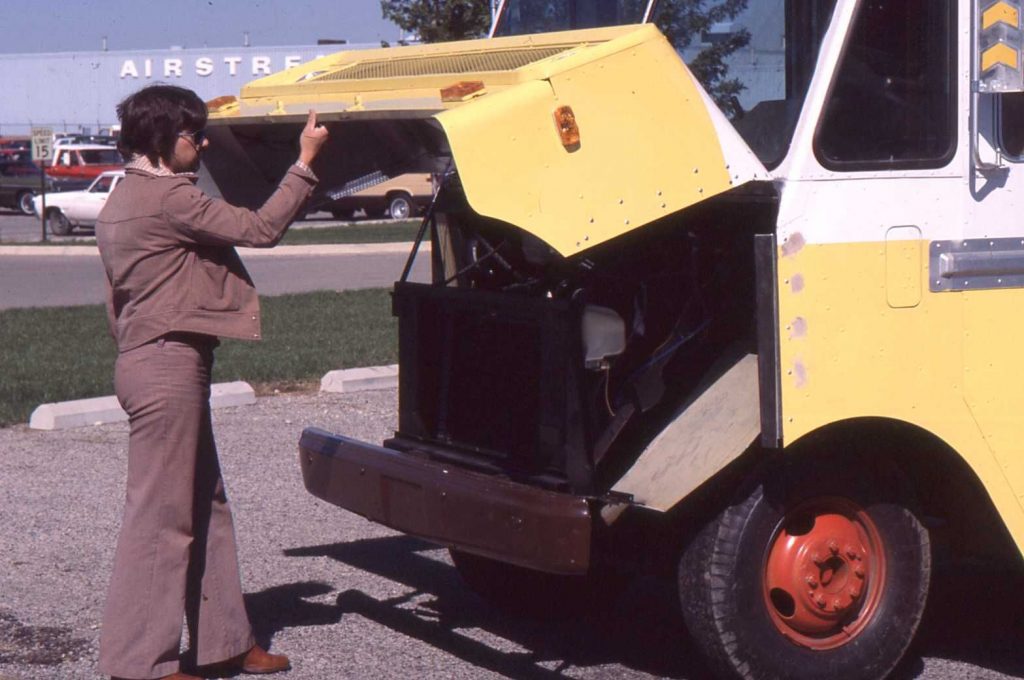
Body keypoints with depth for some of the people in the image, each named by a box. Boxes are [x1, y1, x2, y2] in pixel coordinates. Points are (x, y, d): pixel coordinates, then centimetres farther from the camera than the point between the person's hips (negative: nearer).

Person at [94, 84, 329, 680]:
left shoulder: (124, 200, 17)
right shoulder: (168, 197, -16)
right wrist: (307, 160, -10)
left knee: (206, 506, 14)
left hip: (154, 361, 11)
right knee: (161, 513, -6)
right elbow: (262, 229, -16)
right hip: (168, 366, -11)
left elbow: (116, 300, 23)